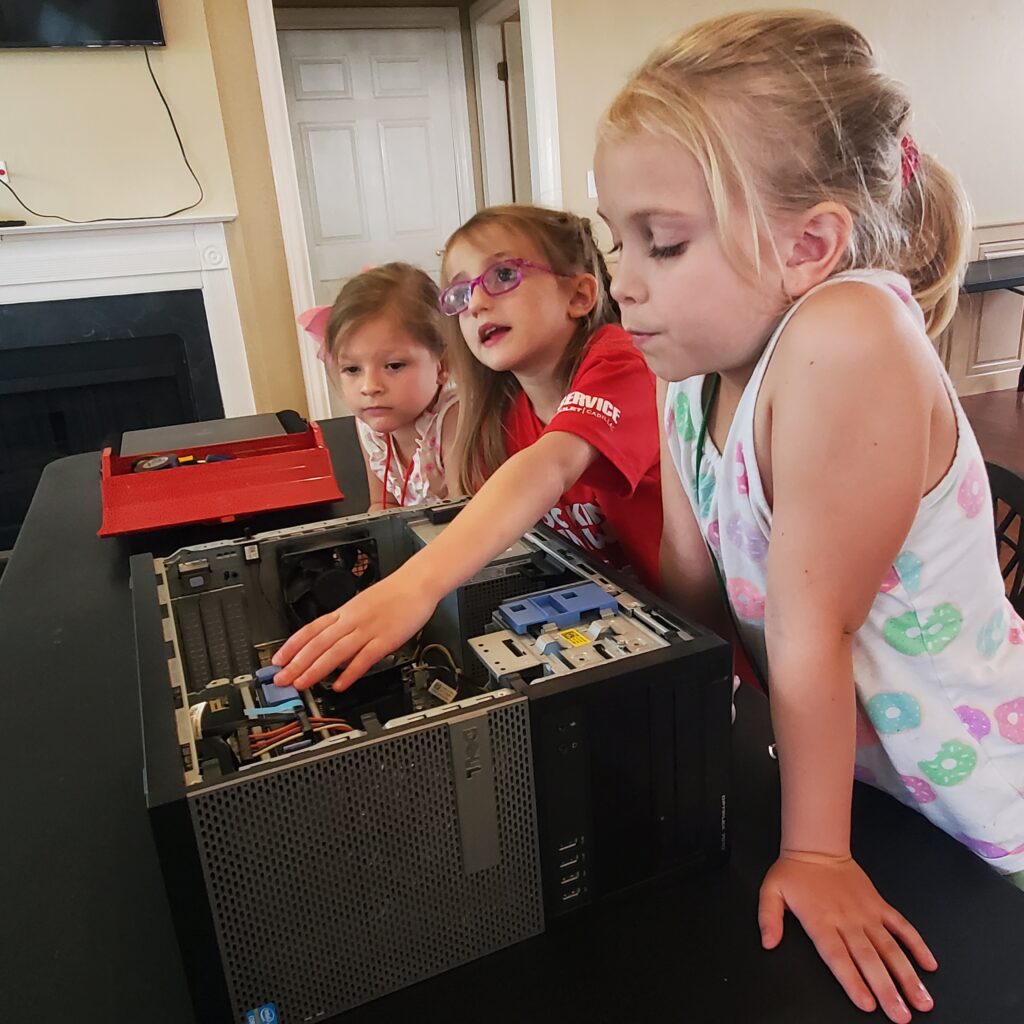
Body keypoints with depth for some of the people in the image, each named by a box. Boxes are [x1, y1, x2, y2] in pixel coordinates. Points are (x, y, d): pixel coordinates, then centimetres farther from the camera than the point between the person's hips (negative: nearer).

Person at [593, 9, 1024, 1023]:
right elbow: (692, 592, -2)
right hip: (850, 773, 7)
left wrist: (814, 851, -17)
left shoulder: (846, 339, -34)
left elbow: (809, 630, -27)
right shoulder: (692, 372, -11)